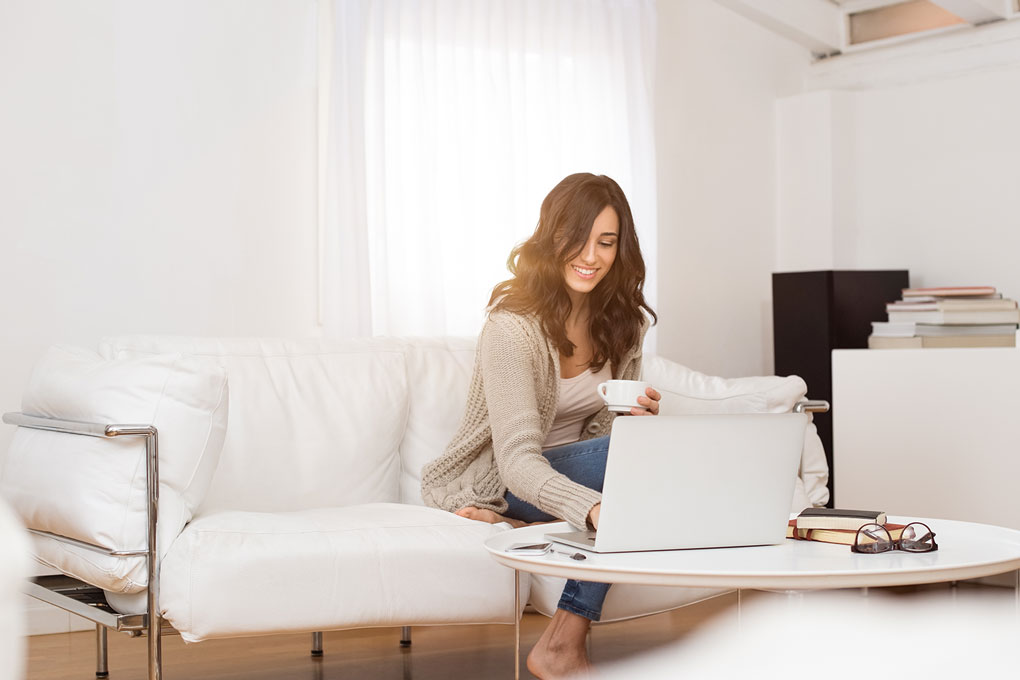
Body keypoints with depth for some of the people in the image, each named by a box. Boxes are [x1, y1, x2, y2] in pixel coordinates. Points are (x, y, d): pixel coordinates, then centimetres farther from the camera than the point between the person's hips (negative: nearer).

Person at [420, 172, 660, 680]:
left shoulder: (623, 322, -2)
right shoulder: (513, 325, -24)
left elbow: (605, 427, 7)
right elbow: (517, 458, -33)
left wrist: (636, 417, -19)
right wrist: (594, 509, -52)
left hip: (573, 466, 7)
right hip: (492, 482, -6)